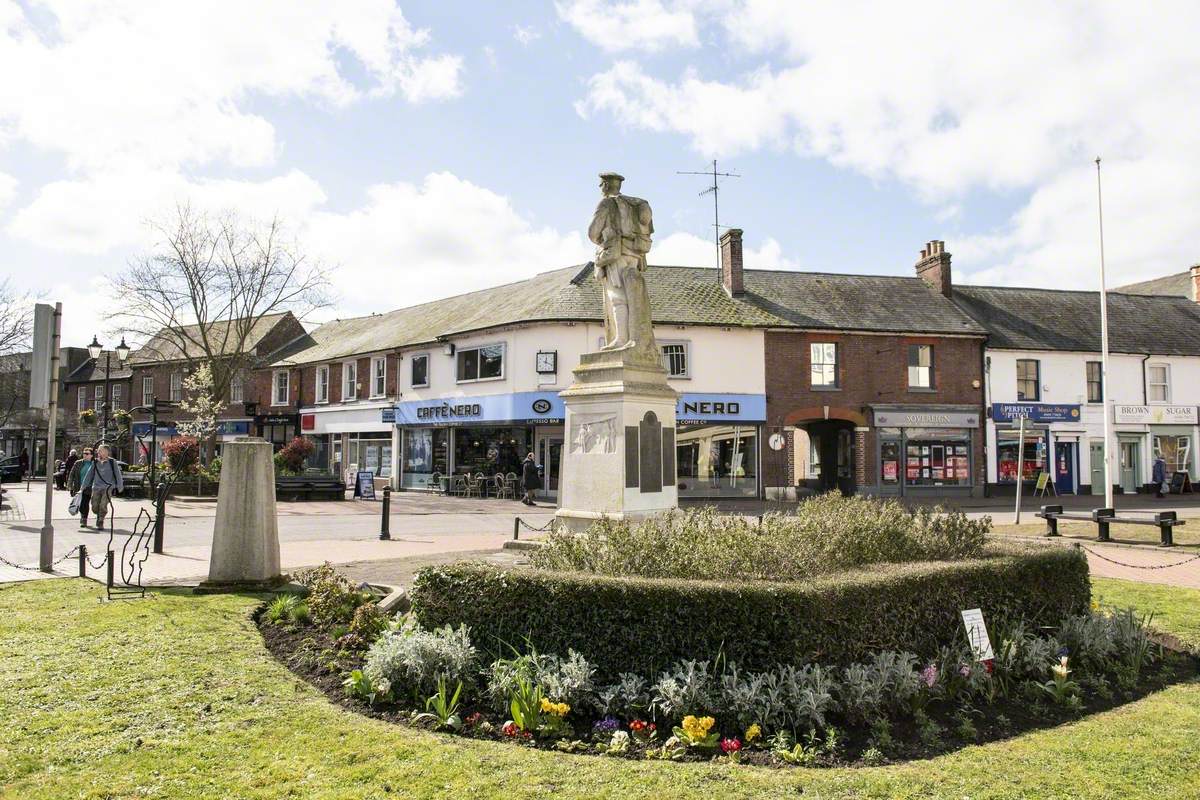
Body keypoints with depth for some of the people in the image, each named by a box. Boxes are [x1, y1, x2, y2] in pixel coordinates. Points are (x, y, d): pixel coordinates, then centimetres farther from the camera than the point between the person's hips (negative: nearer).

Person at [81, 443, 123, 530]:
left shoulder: (112, 462, 2)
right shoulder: (95, 462, 10)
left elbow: (118, 475, 5)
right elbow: (89, 475, 15)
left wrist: (119, 487, 3)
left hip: (108, 487, -3)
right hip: (96, 487, 3)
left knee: (103, 505, -17)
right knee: (94, 507, -1)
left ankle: (100, 523, -5)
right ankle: (99, 516, 28)